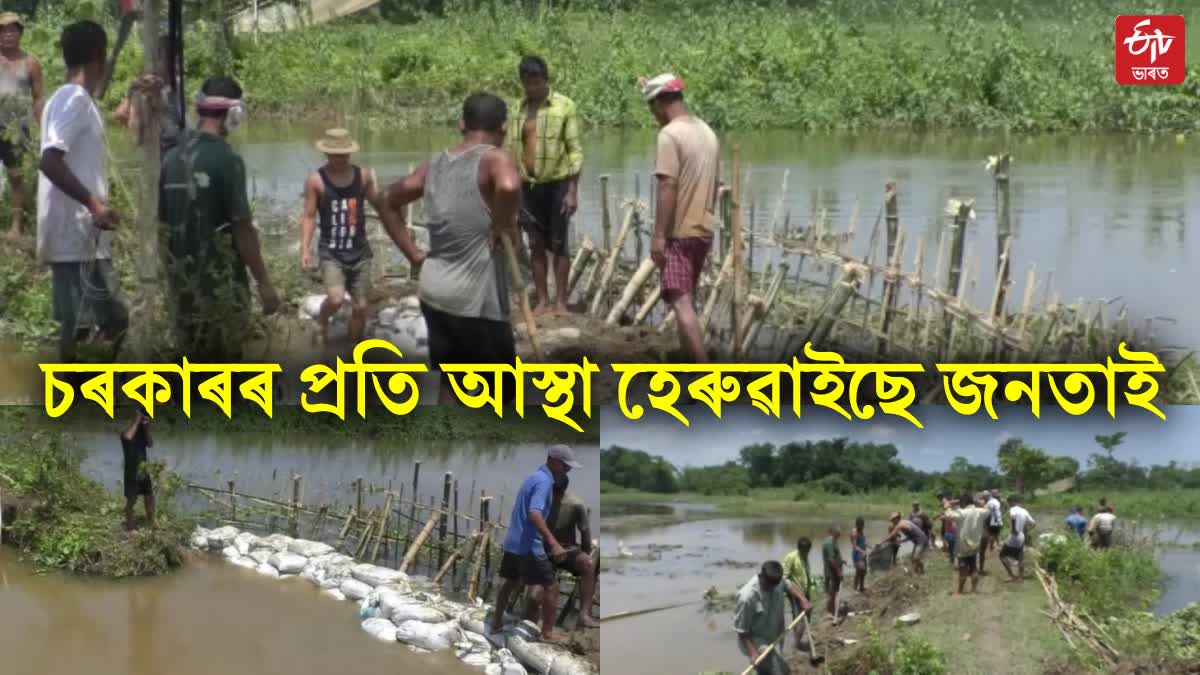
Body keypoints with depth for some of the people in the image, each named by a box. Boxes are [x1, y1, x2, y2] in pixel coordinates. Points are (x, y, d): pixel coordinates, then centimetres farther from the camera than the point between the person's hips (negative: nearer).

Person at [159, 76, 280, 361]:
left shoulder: (173, 158, 6)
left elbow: (165, 221, 12)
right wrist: (264, 282, -10)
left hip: (182, 277, 7)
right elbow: (242, 228, -16)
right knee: (226, 359, 1)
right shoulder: (226, 160, -15)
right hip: (220, 279, -7)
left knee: (194, 359, 12)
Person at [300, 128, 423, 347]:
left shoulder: (364, 176, 0)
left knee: (360, 307, 5)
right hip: (331, 253, -3)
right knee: (336, 299, -22)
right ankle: (322, 322, 12)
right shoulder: (315, 181, -8)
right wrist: (305, 249, -14)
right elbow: (308, 216, -4)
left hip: (359, 252, 3)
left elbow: (383, 209, 7)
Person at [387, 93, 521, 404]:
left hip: (434, 290, 7)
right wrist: (504, 226, -19)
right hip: (475, 298, -7)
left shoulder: (436, 164, 9)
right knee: (500, 390, 6)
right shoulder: (494, 160, -13)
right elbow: (508, 186, -37)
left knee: (452, 383, 19)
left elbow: (392, 199, 20)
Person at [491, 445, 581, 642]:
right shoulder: (544, 482, -17)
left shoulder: (534, 477, 14)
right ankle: (547, 633, 3)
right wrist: (554, 543, -39)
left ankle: (497, 622, 33)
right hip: (528, 545, -9)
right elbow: (534, 514, -30)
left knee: (510, 582, 23)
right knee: (551, 586, 0)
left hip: (513, 542, 9)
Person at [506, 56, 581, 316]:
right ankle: (543, 301, 13)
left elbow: (575, 150, -6)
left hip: (557, 183, -4)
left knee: (558, 244, 0)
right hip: (528, 185, 4)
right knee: (536, 245, 7)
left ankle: (561, 301, 6)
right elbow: (510, 149, 10)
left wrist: (573, 190, -12)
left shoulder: (564, 106, -6)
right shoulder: (518, 109, 6)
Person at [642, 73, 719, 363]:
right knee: (687, 300, 19)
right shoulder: (707, 132, 11)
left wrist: (659, 235, -19)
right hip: (703, 231, 8)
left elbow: (668, 187, -20)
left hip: (678, 233, -8)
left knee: (681, 303, -11)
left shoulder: (670, 135, -15)